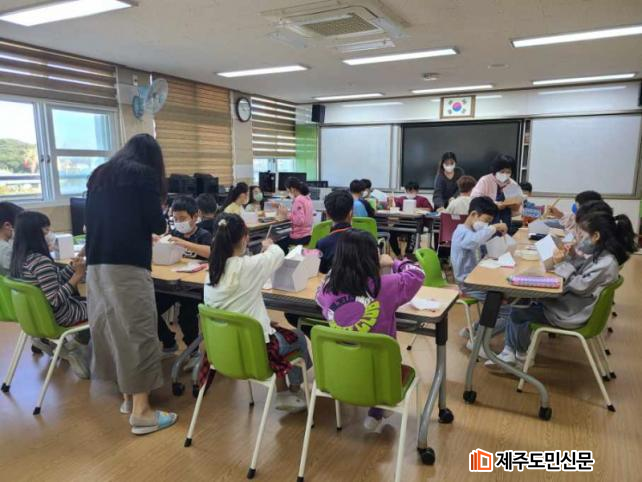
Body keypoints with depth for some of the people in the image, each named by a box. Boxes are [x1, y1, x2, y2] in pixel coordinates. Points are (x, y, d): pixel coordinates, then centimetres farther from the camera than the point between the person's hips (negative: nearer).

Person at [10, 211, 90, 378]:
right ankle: (76, 345, 13)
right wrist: (77, 277, -26)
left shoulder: (20, 258, 1)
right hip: (54, 316, -9)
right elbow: (56, 300, -29)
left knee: (85, 302, 26)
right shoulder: (41, 261, -29)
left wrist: (72, 267, 2)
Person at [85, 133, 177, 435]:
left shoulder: (98, 175, 20)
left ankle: (128, 395, 26)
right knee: (137, 333, -3)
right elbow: (157, 224, -5)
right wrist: (158, 225, 19)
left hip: (96, 265, 7)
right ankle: (141, 412, 1)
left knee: (112, 329, 13)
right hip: (127, 265, -7)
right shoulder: (144, 175, 0)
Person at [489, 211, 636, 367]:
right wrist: (570, 257, -3)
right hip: (569, 302, 10)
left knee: (518, 314, -5)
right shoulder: (600, 255, 6)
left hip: (572, 314, -10)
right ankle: (510, 352, 5)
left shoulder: (607, 263, -23)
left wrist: (562, 264, -20)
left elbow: (581, 287, -25)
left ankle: (521, 354, 21)